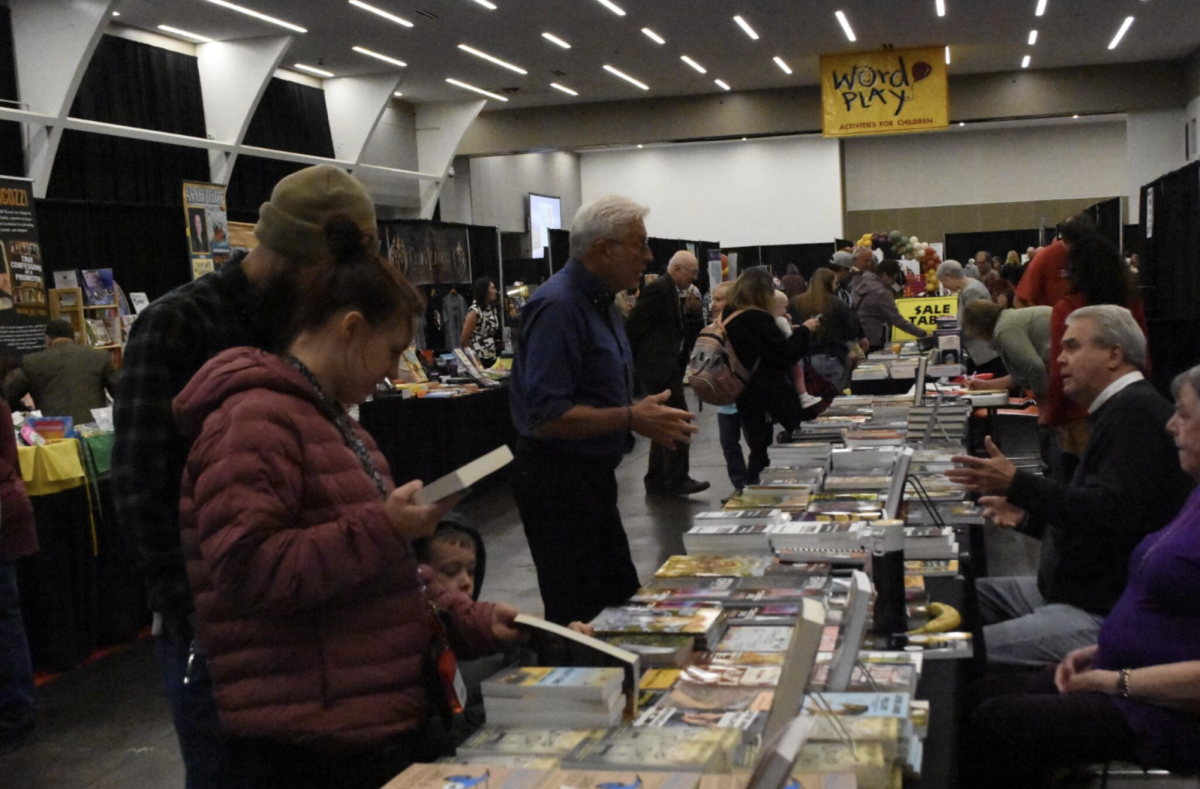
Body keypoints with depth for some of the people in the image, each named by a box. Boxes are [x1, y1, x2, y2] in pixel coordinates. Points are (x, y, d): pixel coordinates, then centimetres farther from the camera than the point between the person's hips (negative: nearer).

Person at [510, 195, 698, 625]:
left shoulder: (600, 303, 11)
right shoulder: (558, 307, -21)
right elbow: (546, 417, -28)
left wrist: (647, 416, 5)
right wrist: (631, 419, -24)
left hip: (592, 474, 10)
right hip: (558, 481, -10)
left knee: (621, 602, 18)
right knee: (578, 620, 0)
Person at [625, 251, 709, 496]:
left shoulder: (674, 292, 16)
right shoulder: (658, 289, -15)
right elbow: (633, 327, -16)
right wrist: (632, 362, -12)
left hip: (667, 366, 10)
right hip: (658, 367, -10)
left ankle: (657, 481, 18)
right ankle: (677, 479, -7)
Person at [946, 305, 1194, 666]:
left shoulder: (1134, 412, -16)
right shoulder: (1123, 409, 19)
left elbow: (1112, 511, -27)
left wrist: (1017, 485, -28)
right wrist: (1026, 514, 14)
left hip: (1106, 614, -11)